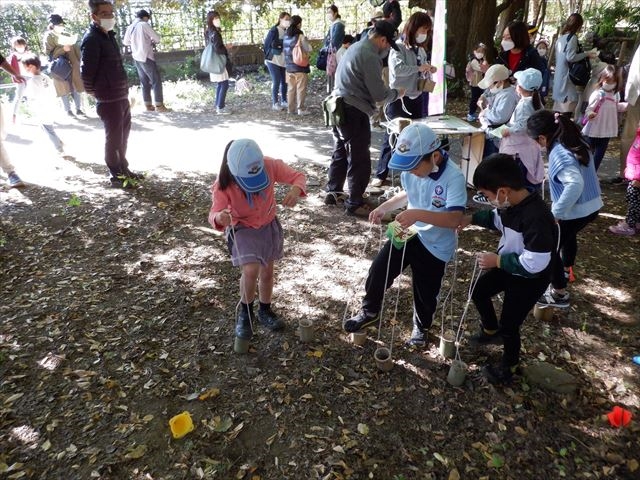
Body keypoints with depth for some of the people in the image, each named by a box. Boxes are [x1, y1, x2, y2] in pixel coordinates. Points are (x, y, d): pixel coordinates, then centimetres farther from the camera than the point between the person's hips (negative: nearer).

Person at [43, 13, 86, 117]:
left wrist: (78, 62, 6)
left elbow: (76, 49, 17)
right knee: (64, 90, 0)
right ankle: (68, 110, 8)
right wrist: (63, 49, -20)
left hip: (73, 66, 5)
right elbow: (49, 52, -9)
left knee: (76, 87, 3)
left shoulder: (67, 35, 14)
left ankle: (78, 109, 10)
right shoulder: (49, 37, -1)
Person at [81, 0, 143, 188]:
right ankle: (116, 176, 11)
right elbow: (87, 72, -16)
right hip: (108, 99, -9)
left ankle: (124, 169, 32)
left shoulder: (108, 35, 14)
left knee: (123, 134, 18)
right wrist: (93, 92, -3)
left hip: (121, 95, 9)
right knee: (114, 137, 0)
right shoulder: (91, 39, -14)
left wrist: (124, 89, 14)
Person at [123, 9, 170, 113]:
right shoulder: (144, 25, -10)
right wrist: (152, 41, 12)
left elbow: (125, 42, 19)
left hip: (137, 58, 7)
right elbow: (157, 38, -8)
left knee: (144, 82, 12)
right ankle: (159, 105, -6)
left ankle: (148, 105, 12)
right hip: (146, 57, -7)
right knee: (156, 81, -2)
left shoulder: (130, 27, 7)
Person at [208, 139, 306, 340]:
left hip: (269, 225, 3)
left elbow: (297, 176, -16)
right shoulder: (224, 184, -28)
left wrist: (296, 190, -40)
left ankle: (265, 311, 39)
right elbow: (214, 213, -29)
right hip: (243, 230, -3)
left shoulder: (270, 165, -24)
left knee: (267, 272, 14)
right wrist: (219, 218, -55)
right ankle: (245, 313, 7)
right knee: (251, 271, -22)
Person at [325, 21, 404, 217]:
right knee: (360, 160, -1)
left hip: (340, 107, 10)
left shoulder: (357, 47, 13)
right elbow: (379, 93, -15)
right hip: (354, 112, -10)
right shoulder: (369, 56, -16)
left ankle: (333, 193, 30)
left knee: (340, 153, 19)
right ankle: (355, 203, 7)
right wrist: (397, 93, 1)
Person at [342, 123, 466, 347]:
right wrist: (384, 207, -3)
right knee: (379, 269, -5)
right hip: (409, 233, 4)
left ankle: (421, 327, 42)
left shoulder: (453, 177, -27)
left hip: (435, 245, -4)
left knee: (425, 292, 11)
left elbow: (455, 219, -35)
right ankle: (370, 311, 22)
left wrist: (419, 214, -47)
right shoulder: (411, 169, -9)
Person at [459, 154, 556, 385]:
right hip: (507, 265, 8)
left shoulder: (535, 217, -38)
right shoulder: (510, 202, -11)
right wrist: (471, 218, -4)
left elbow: (534, 263, -35)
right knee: (479, 292, 21)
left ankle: (509, 366, 35)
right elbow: (497, 218, 12)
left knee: (509, 324, 7)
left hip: (529, 279, -8)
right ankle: (491, 331, 48)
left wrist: (497, 260, -26)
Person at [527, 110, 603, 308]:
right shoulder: (576, 140, 2)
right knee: (569, 235, 35)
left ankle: (559, 294, 20)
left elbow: (575, 184, -40)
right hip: (592, 206, 9)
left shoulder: (559, 154, -26)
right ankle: (566, 270, 59)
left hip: (575, 211, -9)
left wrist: (556, 212, -32)